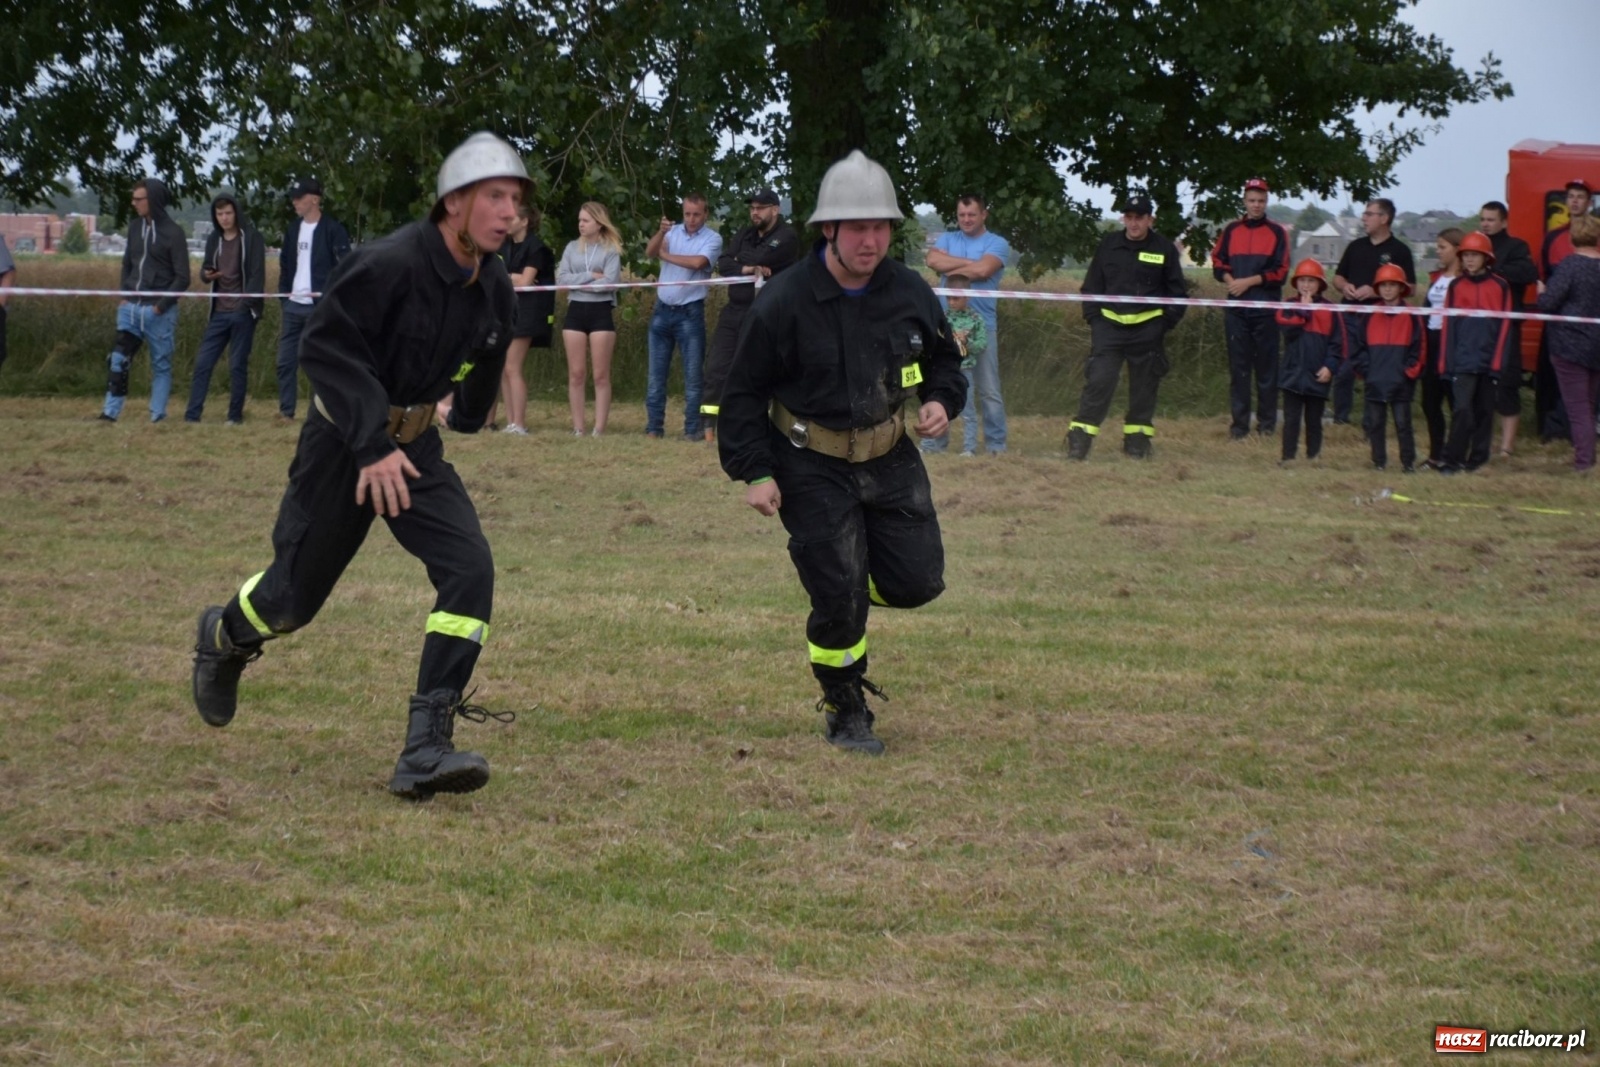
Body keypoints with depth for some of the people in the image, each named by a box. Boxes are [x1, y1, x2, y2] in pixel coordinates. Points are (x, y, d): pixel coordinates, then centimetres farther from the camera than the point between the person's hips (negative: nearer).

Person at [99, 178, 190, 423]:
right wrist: (123, 296, 6)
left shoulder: (173, 233, -7)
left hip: (159, 311, -5)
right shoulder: (134, 228, 10)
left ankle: (158, 416, 8)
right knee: (118, 360, -4)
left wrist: (161, 304, -15)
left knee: (161, 365, 4)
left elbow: (182, 278, -8)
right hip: (131, 308, 5)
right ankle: (111, 412, -4)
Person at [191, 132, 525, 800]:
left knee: (469, 568, -17)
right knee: (296, 594, 6)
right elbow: (325, 347, -26)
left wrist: (468, 415, 36)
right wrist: (373, 446, -33)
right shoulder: (388, 266, -25)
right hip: (342, 442, -5)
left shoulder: (493, 289, -3)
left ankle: (425, 751, -17)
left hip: (414, 444, 5)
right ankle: (223, 639, 44)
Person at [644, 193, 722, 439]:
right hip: (662, 310, 4)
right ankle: (654, 426, 11)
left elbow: (697, 262, -22)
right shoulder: (672, 232, 7)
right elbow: (650, 252, -8)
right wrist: (661, 232, -28)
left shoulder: (712, 239, -5)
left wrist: (665, 255, -9)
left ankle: (693, 429, 2)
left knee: (693, 374, -1)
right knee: (656, 373, 6)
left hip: (690, 312, -4)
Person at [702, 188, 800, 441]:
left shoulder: (787, 237, -6)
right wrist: (747, 269, -15)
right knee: (717, 367, 0)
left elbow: (760, 259, -19)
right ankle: (707, 424, 1)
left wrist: (739, 262, 0)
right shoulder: (744, 236, 16)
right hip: (734, 311, 6)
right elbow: (723, 264, 3)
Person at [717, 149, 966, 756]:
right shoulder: (783, 303, -15)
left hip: (890, 460, 4)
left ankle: (842, 588, 33)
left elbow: (943, 360, 14)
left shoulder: (910, 294, -4)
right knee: (839, 598, -6)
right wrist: (755, 473, -12)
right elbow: (744, 393, -6)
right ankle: (845, 712, 15)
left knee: (918, 581, 0)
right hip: (811, 467, -4)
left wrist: (941, 402, -8)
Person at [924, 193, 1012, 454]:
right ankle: (934, 440, 11)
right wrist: (969, 263, -8)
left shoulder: (997, 244, 4)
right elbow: (933, 260, -7)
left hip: (981, 324, -3)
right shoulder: (947, 239, 14)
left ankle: (996, 444, 6)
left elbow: (982, 269, -14)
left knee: (988, 389, 1)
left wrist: (952, 269, -3)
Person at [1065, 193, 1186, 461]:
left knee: (1144, 387, 6)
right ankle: (1079, 439, -8)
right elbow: (1092, 285, 11)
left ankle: (1137, 439, 17)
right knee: (1098, 382, -8)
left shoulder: (1164, 249, 2)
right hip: (1110, 325, 0)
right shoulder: (1109, 244, 6)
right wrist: (1093, 317, 2)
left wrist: (1166, 323, -1)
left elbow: (1176, 291, 7)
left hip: (1147, 328, 0)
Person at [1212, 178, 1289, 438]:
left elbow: (1280, 271, -3)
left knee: (1266, 366, 0)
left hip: (1266, 307, -2)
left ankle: (1267, 422, 6)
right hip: (1236, 307, 2)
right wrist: (1229, 280, -7)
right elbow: (1218, 261, 12)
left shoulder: (1276, 233, 3)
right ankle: (1240, 423, 7)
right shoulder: (1231, 230, 11)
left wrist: (1249, 281, -11)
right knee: (1238, 366, 3)